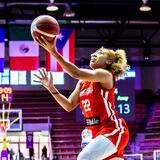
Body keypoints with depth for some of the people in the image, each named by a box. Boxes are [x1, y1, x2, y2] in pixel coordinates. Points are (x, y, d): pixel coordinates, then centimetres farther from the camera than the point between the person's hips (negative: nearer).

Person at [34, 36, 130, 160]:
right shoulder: (82, 82, 14)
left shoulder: (106, 75, -10)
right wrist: (51, 87, 0)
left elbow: (77, 73, -26)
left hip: (113, 130, -8)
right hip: (96, 133, 8)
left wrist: (53, 51, -29)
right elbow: (69, 106, 10)